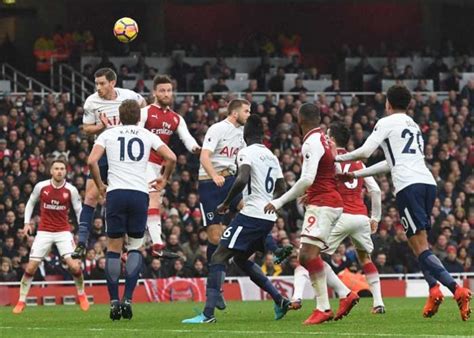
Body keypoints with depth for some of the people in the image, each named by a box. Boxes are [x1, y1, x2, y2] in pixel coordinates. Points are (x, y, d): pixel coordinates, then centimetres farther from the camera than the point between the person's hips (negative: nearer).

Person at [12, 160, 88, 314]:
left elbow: (79, 210, 3)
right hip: (44, 231, 1)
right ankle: (21, 301, 10)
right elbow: (31, 203, 13)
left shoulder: (71, 190, -6)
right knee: (31, 267, -5)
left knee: (74, 266, -14)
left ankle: (81, 295, 13)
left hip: (63, 231, -1)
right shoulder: (41, 187, -5)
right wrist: (27, 222, 5)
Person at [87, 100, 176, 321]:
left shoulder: (108, 134, 9)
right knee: (135, 247, 11)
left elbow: (92, 161, -3)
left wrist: (100, 186, 11)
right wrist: (164, 179, 20)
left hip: (116, 193, -1)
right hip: (140, 193, 1)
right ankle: (127, 299, -3)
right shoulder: (147, 136, 11)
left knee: (114, 248, 7)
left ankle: (114, 301, 1)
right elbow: (171, 158, 3)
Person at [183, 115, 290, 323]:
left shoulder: (246, 153, -8)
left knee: (219, 257, -7)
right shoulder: (271, 157, 16)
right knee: (241, 259, 25)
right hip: (269, 218, 8)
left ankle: (208, 313, -18)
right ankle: (280, 301, 19)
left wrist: (226, 203, -14)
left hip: (251, 215, -8)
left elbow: (242, 179, -25)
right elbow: (281, 190, 22)